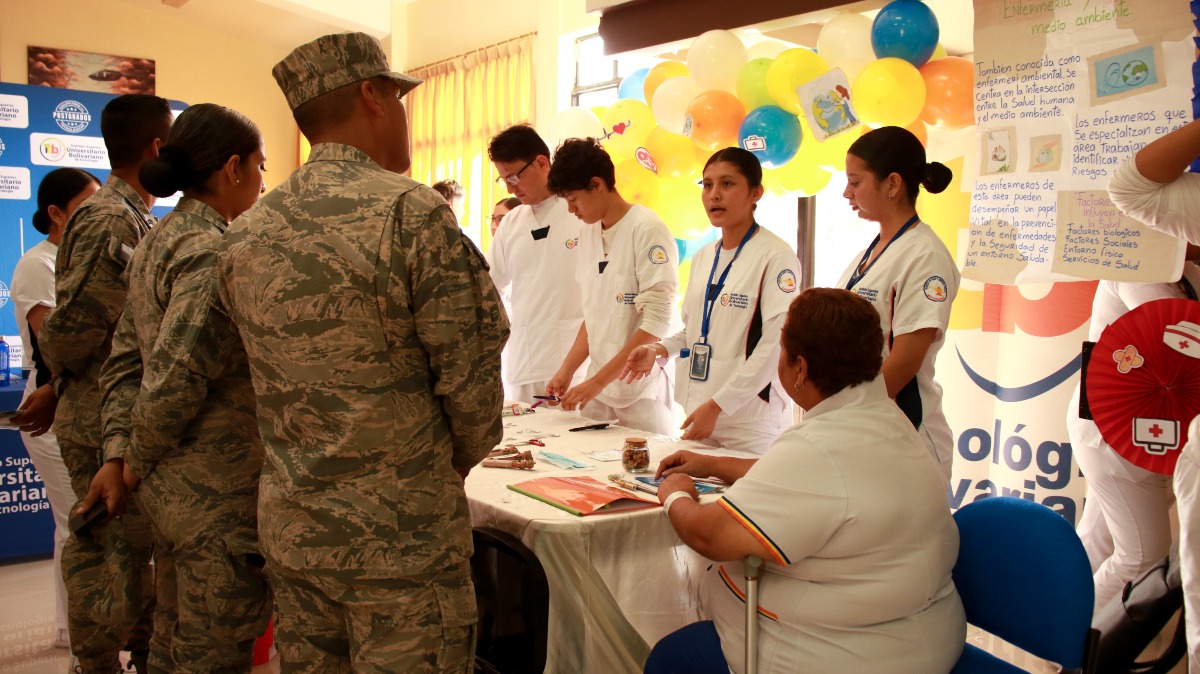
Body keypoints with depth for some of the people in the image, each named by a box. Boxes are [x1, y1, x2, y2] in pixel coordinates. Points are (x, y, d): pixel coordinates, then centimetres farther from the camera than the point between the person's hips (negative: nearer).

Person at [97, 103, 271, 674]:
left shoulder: (157, 243, 11)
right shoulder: (213, 252, -19)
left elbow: (124, 361, 11)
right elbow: (174, 378, -25)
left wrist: (119, 451, 6)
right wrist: (139, 461, -10)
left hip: (171, 488, 9)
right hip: (218, 495, -9)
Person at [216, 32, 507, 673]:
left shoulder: (242, 235, 3)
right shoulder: (413, 213, -17)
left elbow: (277, 377, 8)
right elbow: (470, 372, -13)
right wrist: (459, 459, 5)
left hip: (289, 530, 7)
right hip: (400, 537, -6)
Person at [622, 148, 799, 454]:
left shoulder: (775, 257, -10)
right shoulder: (703, 258, 13)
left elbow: (775, 345, -16)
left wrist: (717, 405, -18)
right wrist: (659, 350, 2)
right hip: (698, 415, 6)